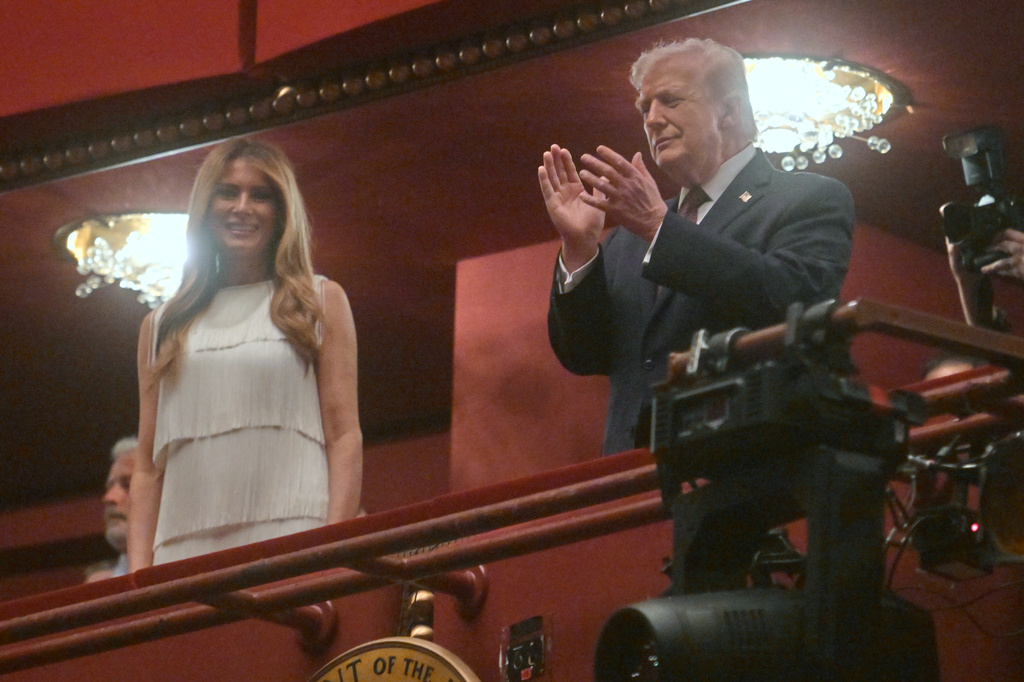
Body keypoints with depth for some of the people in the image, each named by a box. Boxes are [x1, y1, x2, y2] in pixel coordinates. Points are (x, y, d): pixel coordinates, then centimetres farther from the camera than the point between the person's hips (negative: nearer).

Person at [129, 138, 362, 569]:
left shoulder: (321, 303, 14)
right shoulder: (163, 326, 20)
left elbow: (345, 437, 6)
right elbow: (147, 467, 17)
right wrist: (138, 573, 4)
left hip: (289, 539, -2)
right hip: (184, 549, 2)